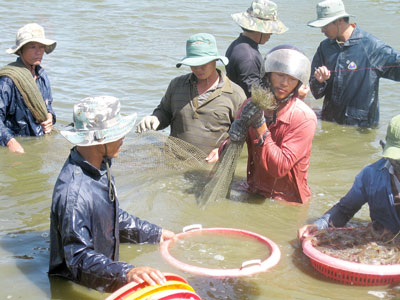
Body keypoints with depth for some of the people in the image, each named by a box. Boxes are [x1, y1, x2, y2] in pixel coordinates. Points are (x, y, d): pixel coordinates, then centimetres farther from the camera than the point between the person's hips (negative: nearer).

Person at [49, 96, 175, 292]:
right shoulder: (73, 193, -28)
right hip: (77, 287, -9)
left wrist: (156, 234, 23)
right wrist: (126, 273, -42)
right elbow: (79, 258, -30)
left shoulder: (100, 167, 3)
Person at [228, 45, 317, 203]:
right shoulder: (252, 104, 0)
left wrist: (260, 125, -23)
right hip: (254, 194, 5)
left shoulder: (304, 118, -15)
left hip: (288, 202, -5)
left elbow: (280, 168, -20)